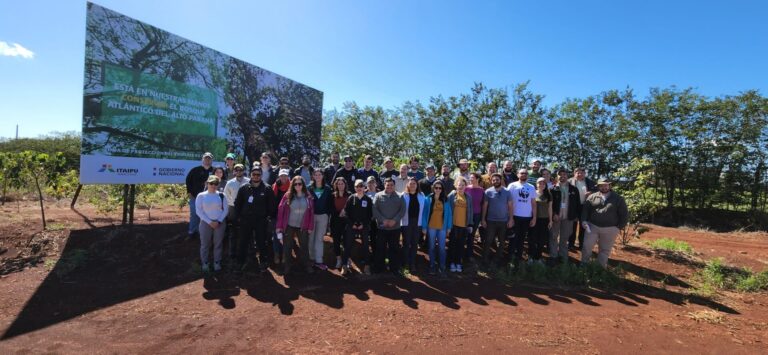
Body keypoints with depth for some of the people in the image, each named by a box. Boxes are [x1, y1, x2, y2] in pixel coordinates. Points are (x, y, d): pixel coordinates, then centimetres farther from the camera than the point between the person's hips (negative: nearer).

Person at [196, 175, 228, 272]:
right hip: (205, 223, -1)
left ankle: (217, 263, 20)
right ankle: (205, 263, 21)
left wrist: (219, 221, -11)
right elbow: (198, 211, -7)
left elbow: (226, 209, 1)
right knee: (205, 244, 6)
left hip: (219, 223, 1)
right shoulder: (201, 195, -4)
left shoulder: (221, 195, 0)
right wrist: (209, 222, -14)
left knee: (218, 244, 8)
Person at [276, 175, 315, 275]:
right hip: (289, 226, -1)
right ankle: (286, 267, 26)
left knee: (304, 247, 12)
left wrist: (310, 227, -3)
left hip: (303, 227, 1)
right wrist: (279, 227, -10)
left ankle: (307, 266, 28)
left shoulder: (308, 197, -2)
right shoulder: (287, 196, -6)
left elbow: (311, 213, 0)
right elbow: (280, 210, -6)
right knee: (287, 247, 10)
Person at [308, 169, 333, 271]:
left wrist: (328, 214, -2)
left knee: (319, 238, 5)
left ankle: (318, 261, 8)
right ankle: (311, 259, 20)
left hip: (323, 216, 1)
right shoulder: (309, 188, -2)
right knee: (311, 238, 7)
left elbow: (330, 203, 4)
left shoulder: (328, 189, 1)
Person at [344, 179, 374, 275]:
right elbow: (347, 212, -1)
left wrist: (363, 224, -9)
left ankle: (366, 265, 13)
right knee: (348, 245, -1)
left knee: (365, 245, 4)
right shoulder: (351, 198, 3)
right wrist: (352, 224, -9)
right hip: (352, 226, 0)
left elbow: (370, 214, 0)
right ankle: (345, 265, 6)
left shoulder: (368, 199, 1)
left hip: (364, 226, 0)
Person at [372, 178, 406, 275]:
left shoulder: (399, 197, 4)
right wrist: (383, 220, -15)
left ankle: (395, 268, 20)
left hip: (395, 227, 1)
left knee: (395, 248, 8)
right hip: (381, 227, -1)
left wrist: (394, 220, -15)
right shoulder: (378, 196, 1)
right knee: (380, 248, 7)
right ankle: (378, 267, 20)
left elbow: (402, 210, -3)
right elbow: (374, 210, -6)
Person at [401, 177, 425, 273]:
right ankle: (406, 263, 15)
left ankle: (412, 264, 18)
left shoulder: (421, 195, 4)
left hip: (417, 222, 3)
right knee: (406, 243, 5)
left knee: (415, 243, 9)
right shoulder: (403, 195, -5)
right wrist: (400, 220, -13)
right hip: (406, 222, -3)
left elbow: (423, 209, 4)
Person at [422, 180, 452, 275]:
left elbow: (449, 214, 3)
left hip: (442, 227, 1)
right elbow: (425, 213, -2)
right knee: (431, 247, 11)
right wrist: (424, 227, -6)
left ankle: (442, 267, 15)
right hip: (431, 227, 0)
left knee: (442, 248, 4)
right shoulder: (428, 199, -4)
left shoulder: (445, 200, 0)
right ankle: (432, 266, 22)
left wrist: (449, 227, -1)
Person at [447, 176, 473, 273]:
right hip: (453, 224, -2)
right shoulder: (451, 195, -3)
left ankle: (458, 263, 22)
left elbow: (470, 211, 8)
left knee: (461, 245, 10)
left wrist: (470, 224, 5)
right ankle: (452, 263, 18)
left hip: (464, 225, 3)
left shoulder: (468, 197, 6)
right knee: (452, 244, 8)